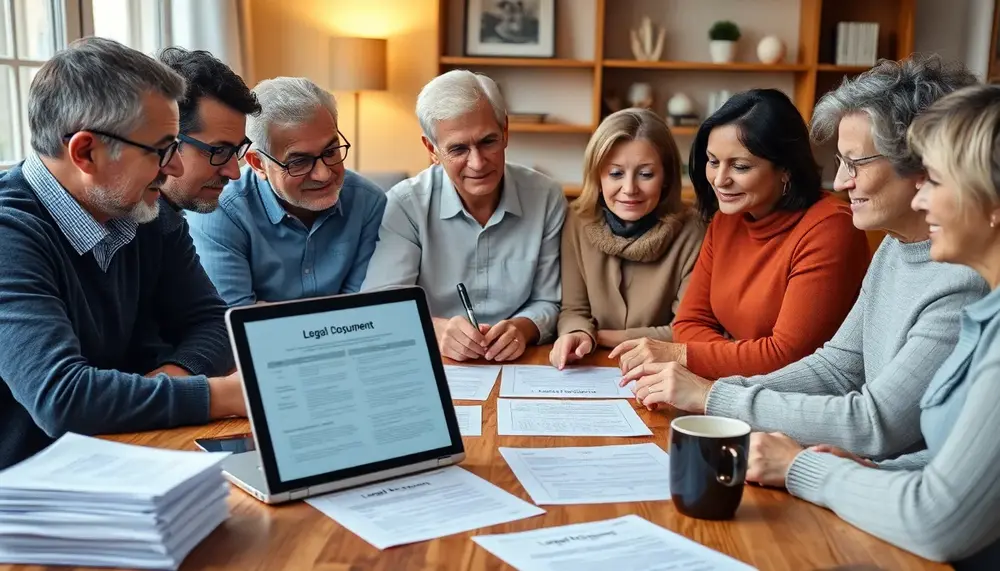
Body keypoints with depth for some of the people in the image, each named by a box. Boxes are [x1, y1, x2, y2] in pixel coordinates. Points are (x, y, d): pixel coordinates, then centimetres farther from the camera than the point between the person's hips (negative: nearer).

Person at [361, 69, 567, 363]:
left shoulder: (547, 198, -2)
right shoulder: (405, 205, -8)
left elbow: (548, 303, 3)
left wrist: (522, 328, -18)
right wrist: (436, 330, -32)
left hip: (520, 366, 1)